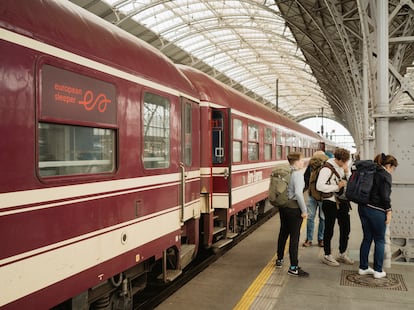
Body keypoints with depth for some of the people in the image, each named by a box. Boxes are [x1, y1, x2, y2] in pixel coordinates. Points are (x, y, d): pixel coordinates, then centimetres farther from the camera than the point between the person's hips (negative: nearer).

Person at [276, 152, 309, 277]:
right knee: (294, 237, -2)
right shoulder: (297, 174, -17)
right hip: (294, 208, -8)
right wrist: (304, 210, -17)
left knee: (283, 233, 20)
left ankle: (279, 260, 34)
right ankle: (293, 268, 3)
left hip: (283, 207, 8)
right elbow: (298, 193, -25)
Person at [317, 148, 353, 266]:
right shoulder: (327, 169, -17)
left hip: (342, 202, 7)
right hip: (330, 202, -7)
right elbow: (320, 186, -24)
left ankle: (342, 254, 32)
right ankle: (327, 255, 20)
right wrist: (337, 186, -19)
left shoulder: (343, 167, 6)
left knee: (345, 228, 15)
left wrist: (347, 172, -9)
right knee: (329, 230, 5)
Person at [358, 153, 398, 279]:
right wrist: (388, 211, -7)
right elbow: (385, 196, -16)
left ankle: (363, 267, 22)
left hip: (363, 207, 7)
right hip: (376, 211, -7)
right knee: (379, 240, 6)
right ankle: (378, 271, 13)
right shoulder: (386, 175, -10)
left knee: (367, 238, 15)